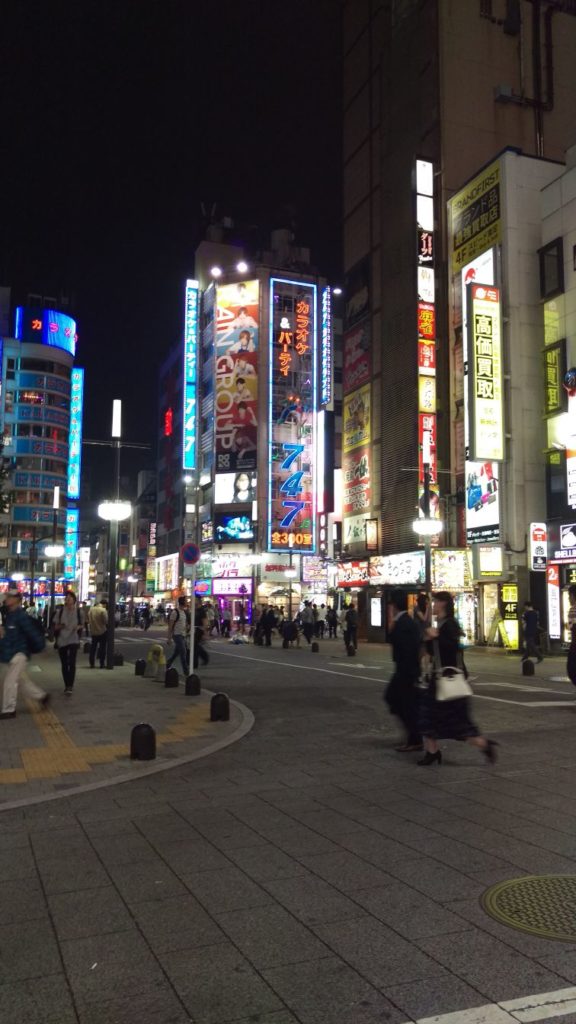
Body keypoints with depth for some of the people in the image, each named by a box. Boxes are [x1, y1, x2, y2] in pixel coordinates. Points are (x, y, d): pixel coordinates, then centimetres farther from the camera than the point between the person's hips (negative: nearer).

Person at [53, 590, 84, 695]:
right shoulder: (60, 611, 0)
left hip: (73, 640, -2)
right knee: (64, 664, 9)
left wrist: (78, 627, -11)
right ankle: (67, 685, 22)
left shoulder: (78, 611, 0)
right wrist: (59, 626, -17)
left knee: (72, 663, -15)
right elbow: (55, 626, 5)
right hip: (61, 640, 2)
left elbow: (82, 625, 12)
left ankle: (70, 686, -16)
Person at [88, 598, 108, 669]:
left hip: (93, 632, 5)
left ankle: (91, 663, 14)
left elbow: (88, 620, 9)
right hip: (102, 631, -5)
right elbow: (106, 621, -17)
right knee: (102, 647, 4)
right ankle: (102, 663, 3)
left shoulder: (91, 609, 3)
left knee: (93, 647, 14)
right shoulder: (103, 610, -16)